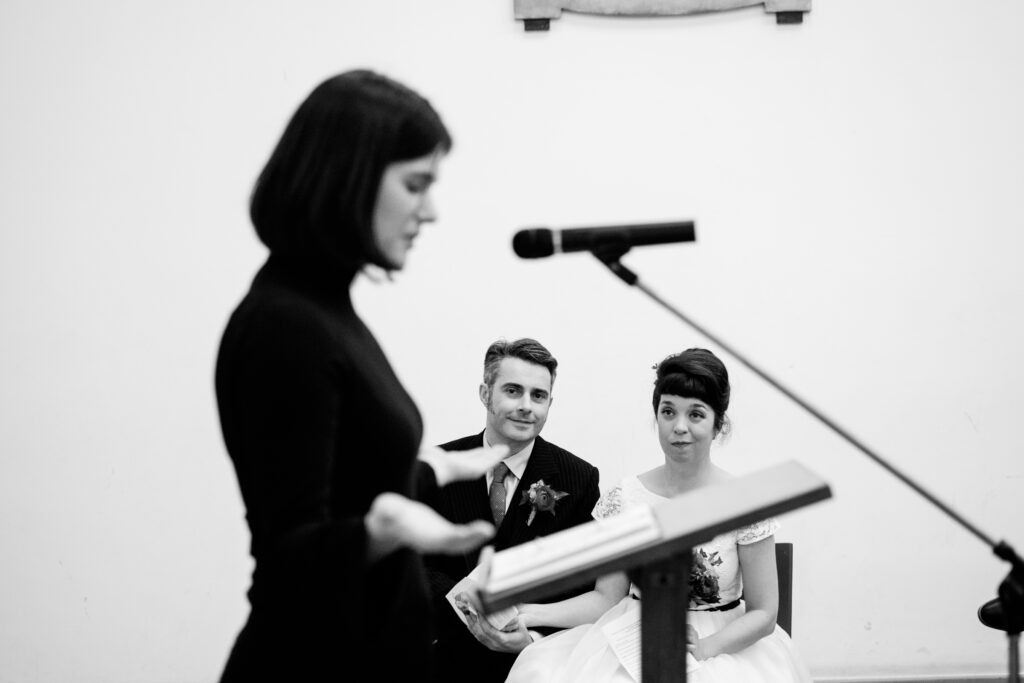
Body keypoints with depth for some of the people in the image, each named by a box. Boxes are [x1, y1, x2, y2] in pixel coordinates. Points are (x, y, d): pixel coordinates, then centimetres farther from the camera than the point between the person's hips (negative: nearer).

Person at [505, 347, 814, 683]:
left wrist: (704, 648, -18)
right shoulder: (625, 497, 3)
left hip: (724, 647, -3)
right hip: (631, 648, 3)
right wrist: (537, 614, -10)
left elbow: (762, 614, -2)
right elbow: (607, 597, 5)